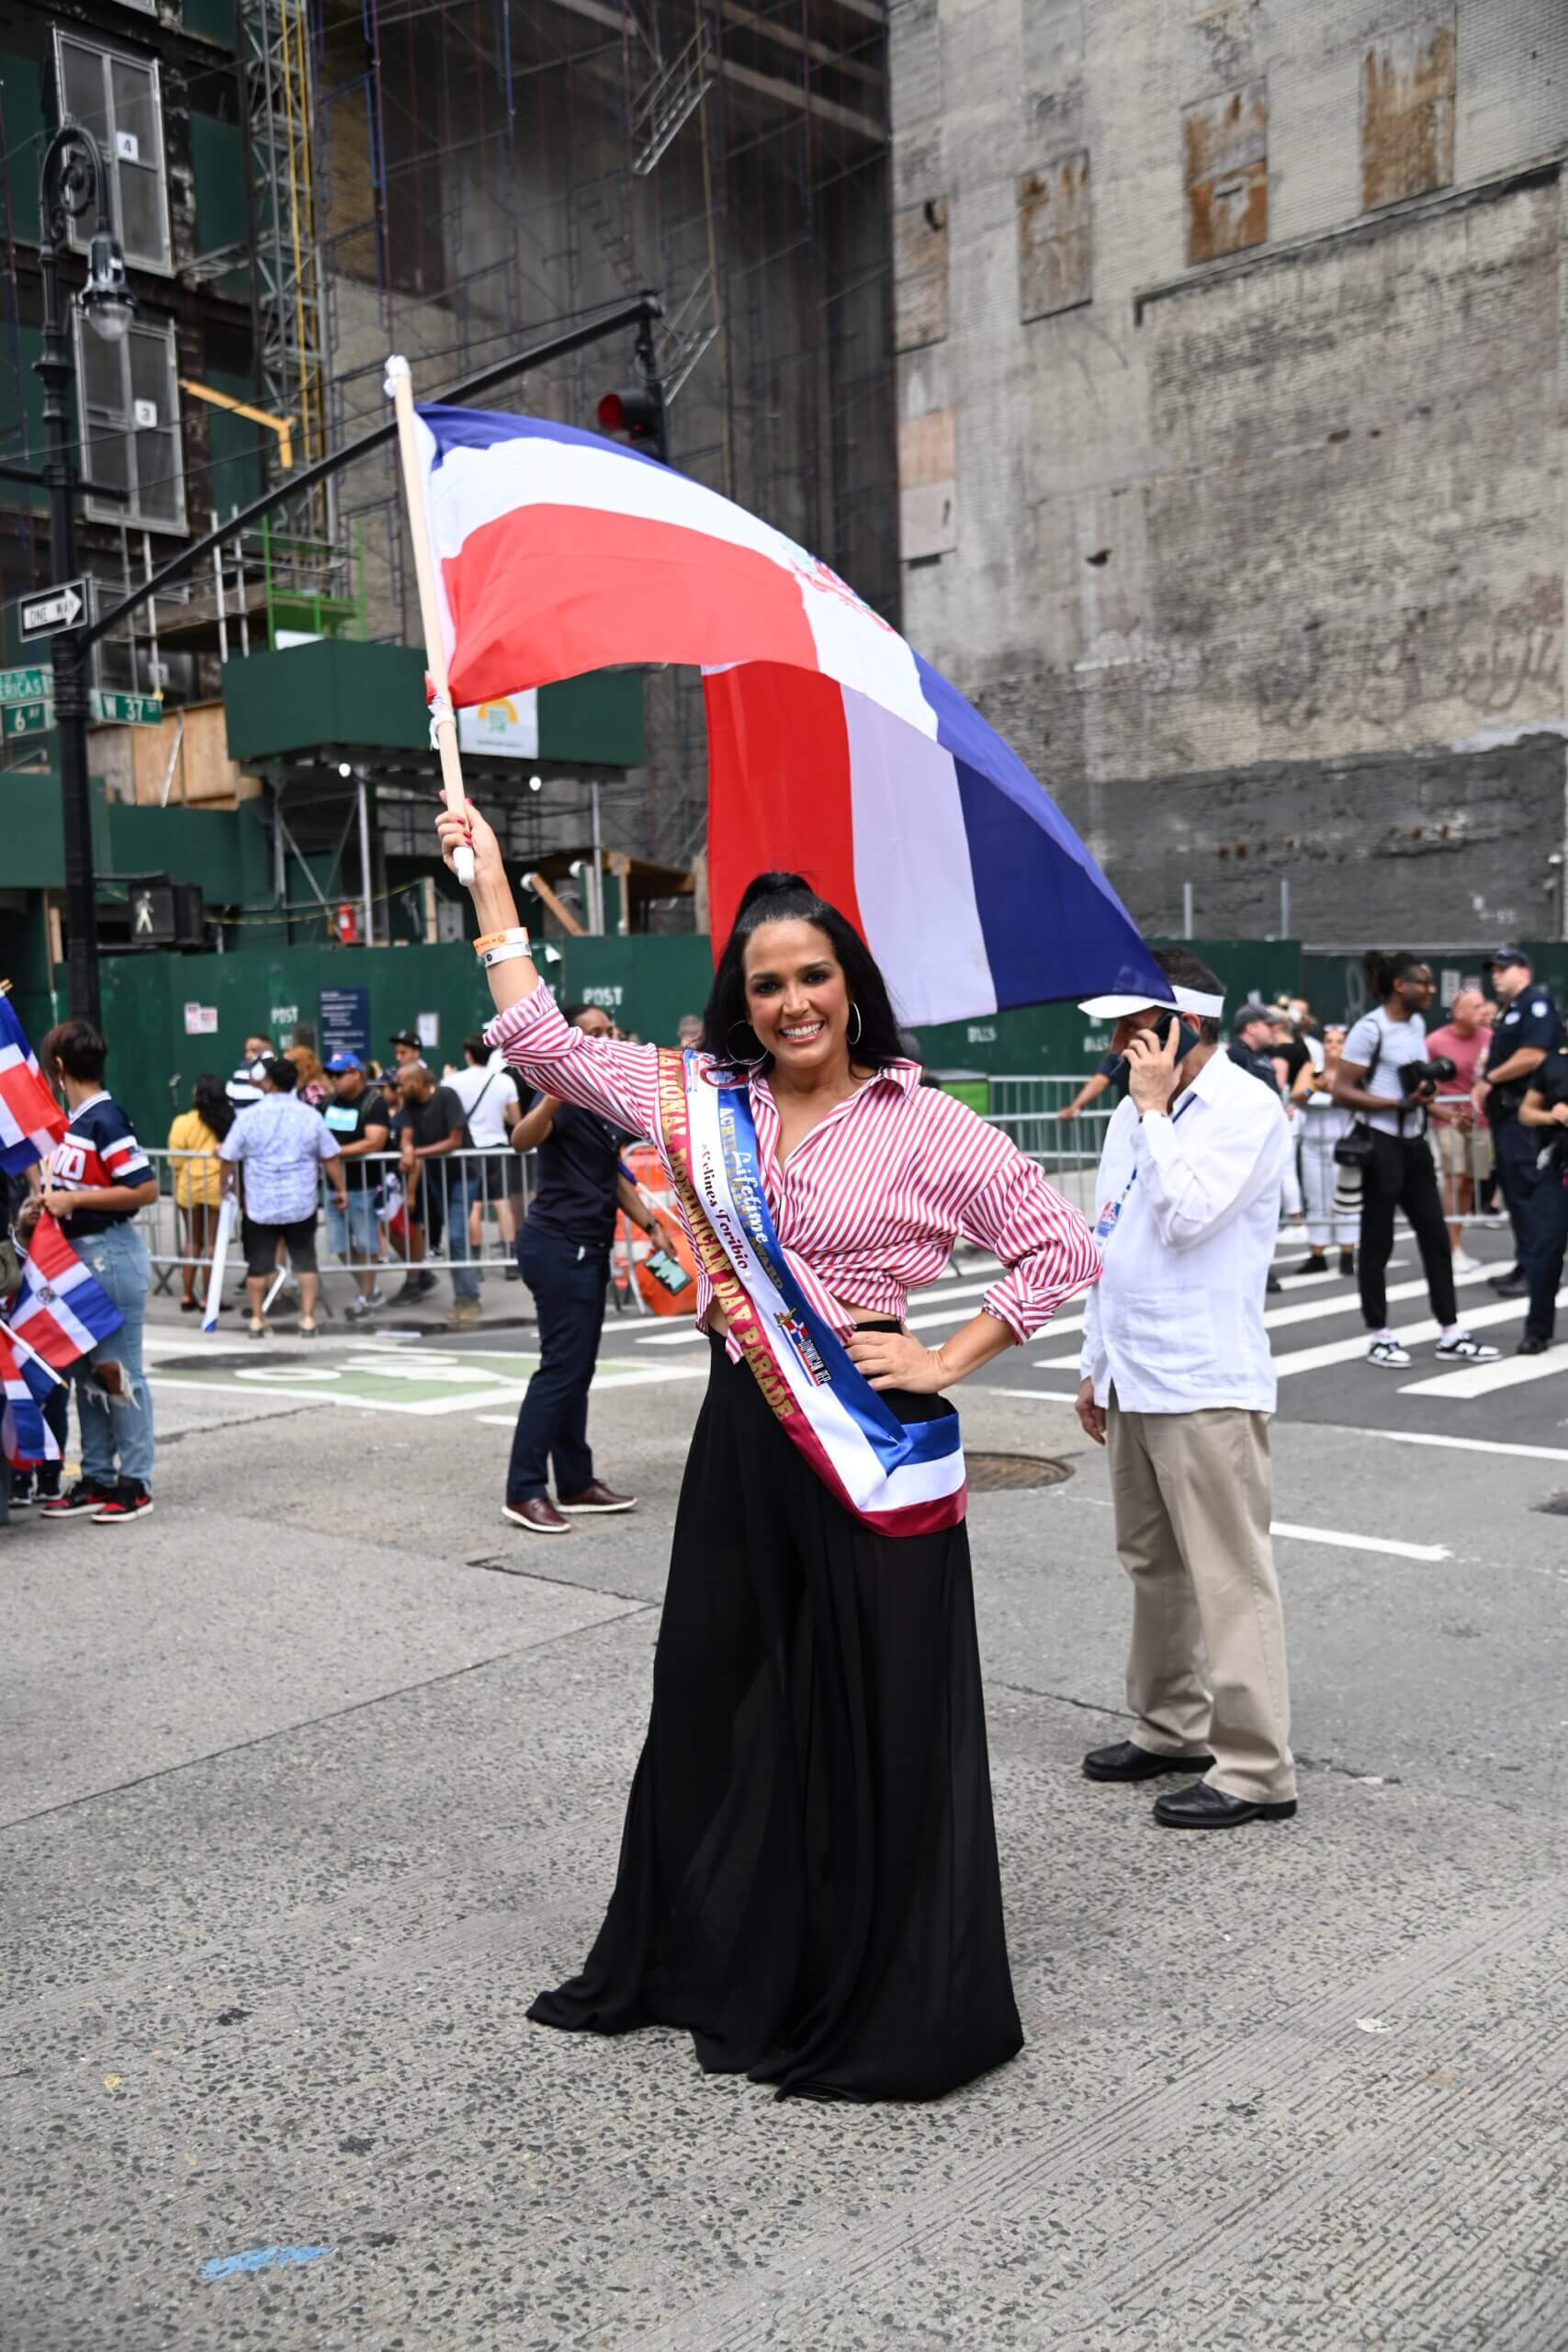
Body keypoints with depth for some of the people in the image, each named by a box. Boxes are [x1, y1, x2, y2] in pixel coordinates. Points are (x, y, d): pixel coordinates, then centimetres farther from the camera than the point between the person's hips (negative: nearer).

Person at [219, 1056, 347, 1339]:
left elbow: (229, 1158, 0)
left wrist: (227, 1181, 20)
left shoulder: (249, 1117, -7)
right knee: (305, 1260, 8)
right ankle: (308, 1319, 5)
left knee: (259, 1262, 10)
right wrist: (340, 1189, 11)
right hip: (301, 1204, 1)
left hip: (260, 1205, -1)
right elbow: (331, 1158, -1)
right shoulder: (310, 1115, -3)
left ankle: (257, 1320, 16)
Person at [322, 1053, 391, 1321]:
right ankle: (370, 1289, 26)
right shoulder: (331, 1100, 10)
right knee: (342, 1245, 10)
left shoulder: (373, 1103, -11)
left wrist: (337, 1151, -26)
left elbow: (375, 1142, -22)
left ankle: (364, 1298, 15)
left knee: (365, 1244, 3)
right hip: (335, 1183, 7)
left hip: (364, 1185, -7)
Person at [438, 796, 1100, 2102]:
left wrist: (947, 1361, -10)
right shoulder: (699, 1100, 5)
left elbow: (1060, 1246, -6)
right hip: (742, 1436, 5)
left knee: (876, 1722, 4)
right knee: (716, 1699, 16)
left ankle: (885, 2007, 22)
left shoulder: (920, 1123, -8)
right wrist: (490, 877, 9)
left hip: (869, 1444, -5)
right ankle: (711, 1965, 36)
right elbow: (542, 1040, 7)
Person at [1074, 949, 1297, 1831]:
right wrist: (1095, 1363, 20)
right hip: (1133, 1379, 9)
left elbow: (1188, 1214, -23)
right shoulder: (1133, 1114, 15)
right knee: (1153, 1563, 16)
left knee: (1229, 1575, -6)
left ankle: (1256, 1768, 0)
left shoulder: (1248, 1110, -10)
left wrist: (1155, 1108, -14)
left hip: (1207, 1385, -9)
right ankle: (1171, 1727, 29)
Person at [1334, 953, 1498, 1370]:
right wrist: (1398, 1103, -24)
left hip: (1414, 1141, 8)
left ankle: (1451, 1335, 13)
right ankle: (1379, 1337, 11)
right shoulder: (1370, 1028, -15)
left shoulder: (1418, 1023, 11)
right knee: (1378, 1240, 1)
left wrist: (1425, 1091, 8)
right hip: (1380, 1143, -8)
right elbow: (1342, 1092, -18)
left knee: (1435, 1235, 8)